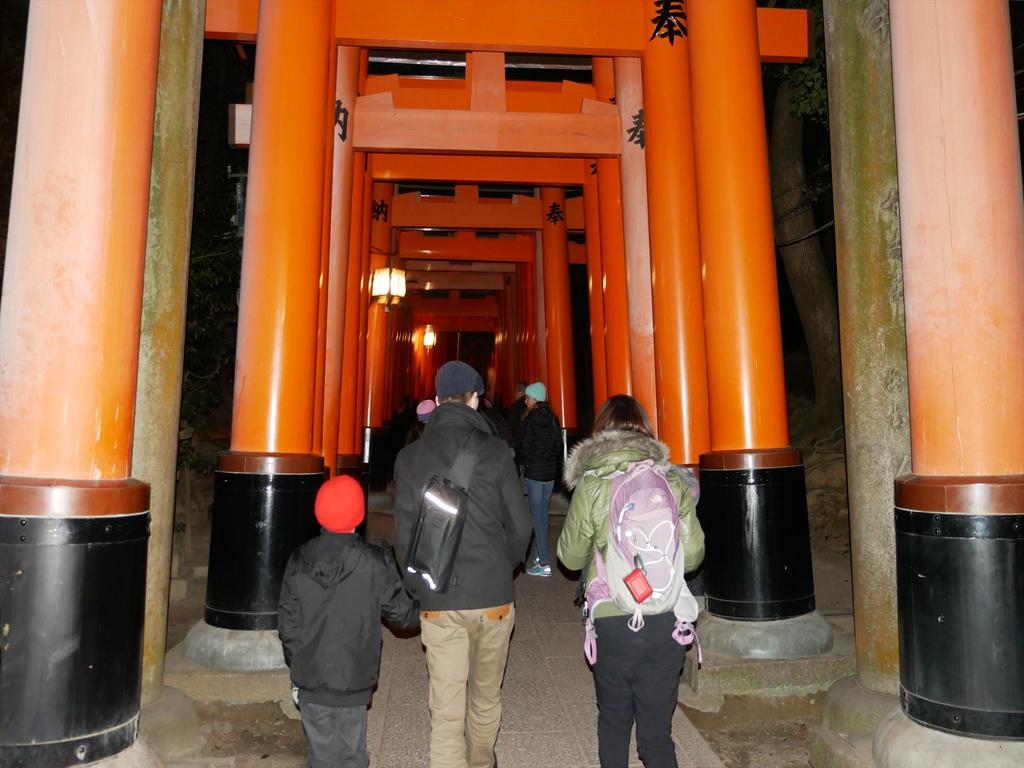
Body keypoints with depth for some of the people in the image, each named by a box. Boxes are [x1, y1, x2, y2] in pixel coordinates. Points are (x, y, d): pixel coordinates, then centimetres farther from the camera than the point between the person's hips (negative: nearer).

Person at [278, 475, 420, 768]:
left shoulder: (299, 561, -4)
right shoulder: (375, 563, -16)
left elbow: (287, 625, 3)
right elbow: (401, 614, -5)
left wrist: (296, 667, 16)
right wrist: (427, 607, 16)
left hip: (309, 682, 4)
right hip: (351, 686, -3)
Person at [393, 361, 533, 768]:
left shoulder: (410, 458, -2)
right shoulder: (496, 452, -6)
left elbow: (404, 534, -1)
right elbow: (519, 525, -2)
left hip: (439, 601, 0)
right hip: (493, 596, 1)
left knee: (446, 710, 6)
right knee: (486, 696, 22)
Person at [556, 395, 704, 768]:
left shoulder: (591, 485, -7)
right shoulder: (673, 479, -2)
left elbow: (570, 557, 2)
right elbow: (692, 555, 2)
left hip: (611, 619, -1)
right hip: (666, 617, 2)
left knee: (614, 718, 20)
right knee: (657, 730, 11)